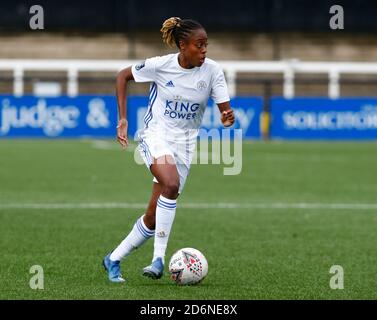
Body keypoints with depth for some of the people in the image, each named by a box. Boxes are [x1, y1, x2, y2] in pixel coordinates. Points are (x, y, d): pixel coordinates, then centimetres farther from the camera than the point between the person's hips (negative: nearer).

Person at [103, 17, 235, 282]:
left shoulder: (212, 71, -8)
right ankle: (159, 258, -28)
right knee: (171, 184, -34)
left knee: (153, 217, 2)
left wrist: (228, 118, -33)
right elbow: (123, 76, 3)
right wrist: (123, 119, -2)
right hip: (156, 136, -3)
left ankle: (114, 260, 23)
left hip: (185, 144, 3)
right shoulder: (160, 65, -12)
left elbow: (225, 110, -8)